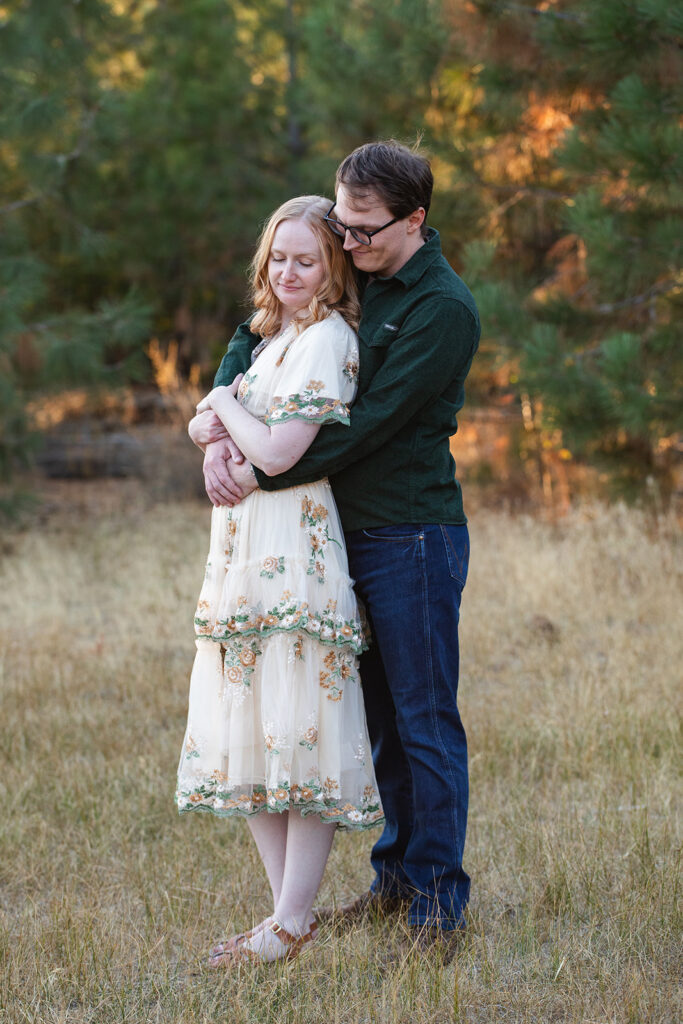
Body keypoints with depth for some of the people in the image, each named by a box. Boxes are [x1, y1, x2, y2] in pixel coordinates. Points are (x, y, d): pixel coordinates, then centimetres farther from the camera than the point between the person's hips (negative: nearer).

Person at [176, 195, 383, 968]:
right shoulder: (275, 336, 19)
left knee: (299, 731, -7)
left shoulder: (327, 338, -9)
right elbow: (210, 420, 21)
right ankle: (286, 909, 16)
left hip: (294, 548, -10)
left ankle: (293, 924, -3)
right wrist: (217, 433, -1)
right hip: (245, 549, 10)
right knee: (248, 729, 9)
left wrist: (223, 404, 1)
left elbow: (277, 451, -16)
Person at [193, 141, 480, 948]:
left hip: (414, 535, -7)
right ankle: (396, 874, 26)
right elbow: (252, 337, 12)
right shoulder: (355, 279, 8)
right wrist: (218, 432, -6)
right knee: (380, 718, 15)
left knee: (424, 721, -1)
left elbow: (367, 426, -20)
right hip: (351, 532, 7)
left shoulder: (443, 309, -16)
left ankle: (439, 898, 7)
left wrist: (261, 475, -17)